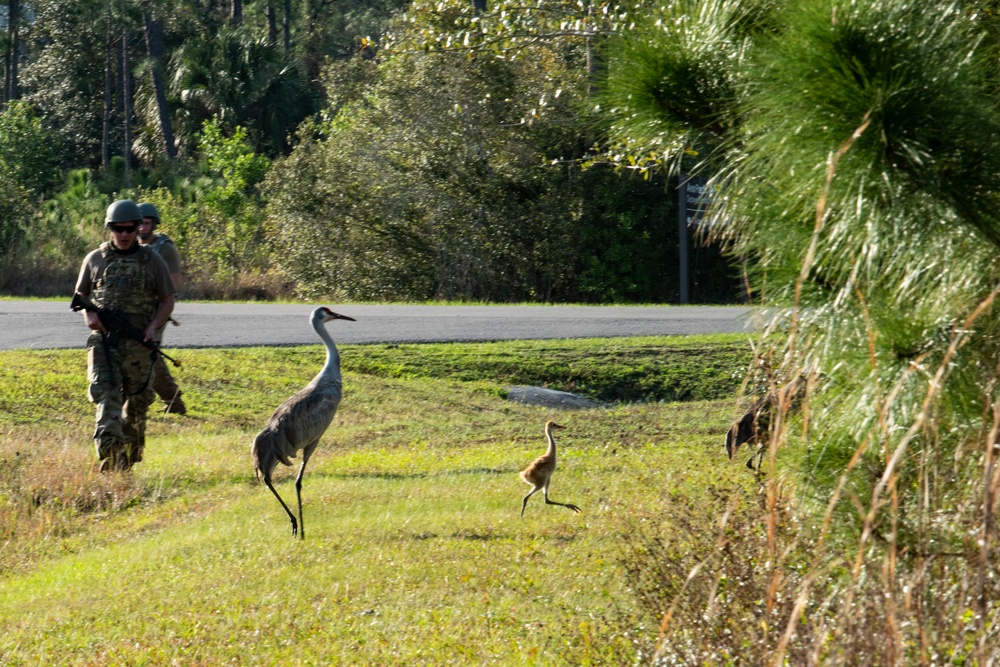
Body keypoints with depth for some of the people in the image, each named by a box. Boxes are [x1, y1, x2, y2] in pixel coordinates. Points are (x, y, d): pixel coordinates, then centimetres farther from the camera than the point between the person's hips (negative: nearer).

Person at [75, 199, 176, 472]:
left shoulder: (152, 261, 4)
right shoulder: (95, 260, 7)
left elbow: (167, 301, 8)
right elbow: (80, 296, 16)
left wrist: (153, 327, -9)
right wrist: (88, 315, -6)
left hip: (137, 345, 0)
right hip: (103, 340, 0)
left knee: (136, 404, 8)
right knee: (106, 398, -15)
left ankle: (129, 459, 27)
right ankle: (109, 457, -24)